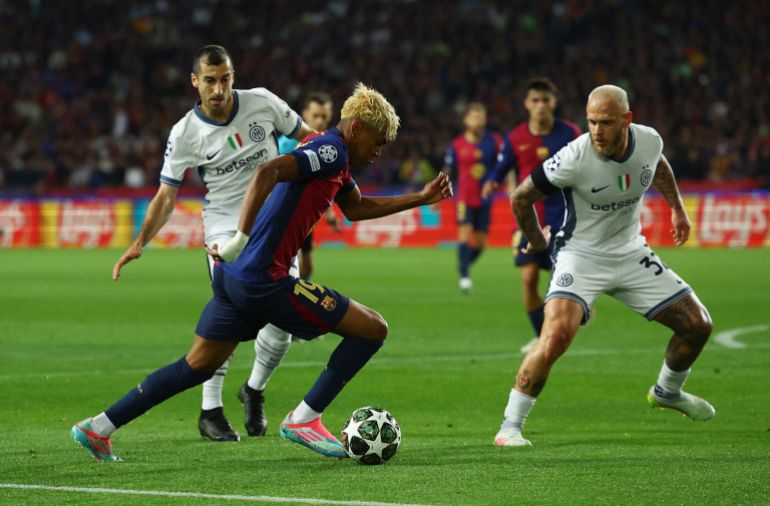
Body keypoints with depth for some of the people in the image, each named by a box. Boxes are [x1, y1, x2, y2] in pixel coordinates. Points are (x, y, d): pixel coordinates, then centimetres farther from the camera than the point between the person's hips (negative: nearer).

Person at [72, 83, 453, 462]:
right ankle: (304, 420, 2)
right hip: (262, 282, -10)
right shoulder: (331, 150, -12)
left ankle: (97, 428, 20)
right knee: (372, 329, -2)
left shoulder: (332, 160, 19)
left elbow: (356, 207, 36)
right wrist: (241, 240, -31)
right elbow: (268, 171, -27)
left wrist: (420, 198, 32)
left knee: (197, 366, 20)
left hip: (234, 276, 10)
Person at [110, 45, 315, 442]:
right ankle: (210, 411, -10)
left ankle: (254, 391, 26)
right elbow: (167, 194, -5)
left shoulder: (262, 103, -5)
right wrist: (140, 243, -15)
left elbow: (306, 137, 10)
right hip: (225, 229, -3)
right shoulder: (185, 134, -9)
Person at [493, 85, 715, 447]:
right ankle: (510, 426, -17)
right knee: (558, 335, -29)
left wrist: (677, 208, 24)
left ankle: (668, 391, 37)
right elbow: (521, 197, -12)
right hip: (581, 257, -5)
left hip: (631, 253, 5)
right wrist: (536, 241, 3)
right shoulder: (574, 158, -28)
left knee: (698, 326, 7)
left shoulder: (649, 142, -13)